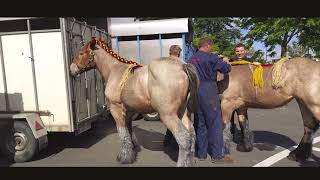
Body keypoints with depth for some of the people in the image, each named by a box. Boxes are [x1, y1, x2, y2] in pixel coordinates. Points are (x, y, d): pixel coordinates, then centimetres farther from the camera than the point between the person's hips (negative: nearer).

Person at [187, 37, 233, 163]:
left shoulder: (190, 60, 12)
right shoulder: (211, 57, -6)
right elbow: (226, 68, -6)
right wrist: (228, 65, 16)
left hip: (194, 92, 7)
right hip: (208, 91, -6)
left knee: (199, 123, 12)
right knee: (215, 123, 2)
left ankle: (201, 154, 20)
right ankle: (217, 155, 8)